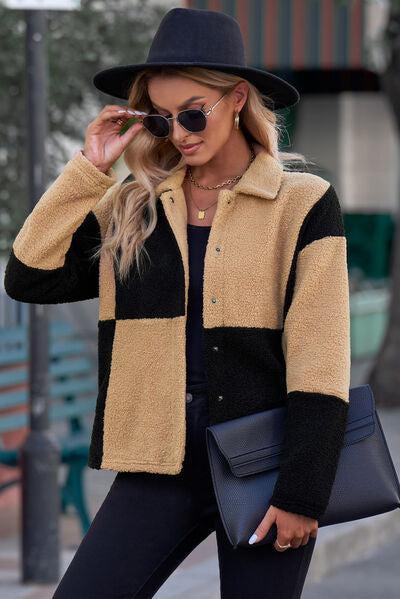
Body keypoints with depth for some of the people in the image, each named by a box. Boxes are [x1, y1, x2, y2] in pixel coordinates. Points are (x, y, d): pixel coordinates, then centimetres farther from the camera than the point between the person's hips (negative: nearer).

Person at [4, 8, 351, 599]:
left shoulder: (303, 203, -2)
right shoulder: (131, 207, 8)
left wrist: (301, 492, -11)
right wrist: (89, 170, -2)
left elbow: (318, 360, -6)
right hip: (159, 466, 3)